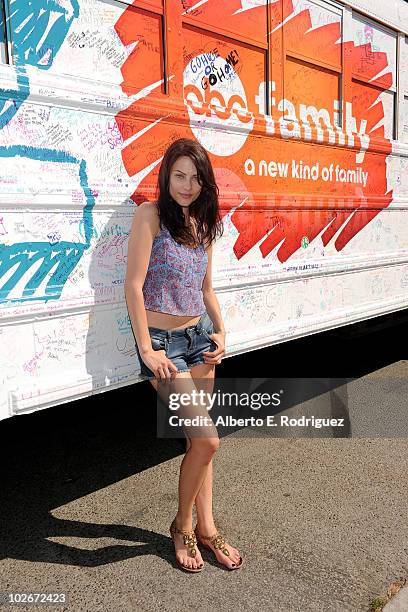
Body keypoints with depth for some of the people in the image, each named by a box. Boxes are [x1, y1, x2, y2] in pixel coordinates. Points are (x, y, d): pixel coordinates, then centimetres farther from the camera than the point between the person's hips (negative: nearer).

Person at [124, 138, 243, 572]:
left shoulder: (202, 223, 10)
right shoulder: (150, 214, -9)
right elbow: (134, 285, -14)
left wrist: (220, 330, 6)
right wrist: (147, 349, -16)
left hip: (199, 336, 6)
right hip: (163, 341, -6)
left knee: (198, 440, 9)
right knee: (206, 439, -10)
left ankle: (206, 528, 24)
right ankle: (183, 526, 15)